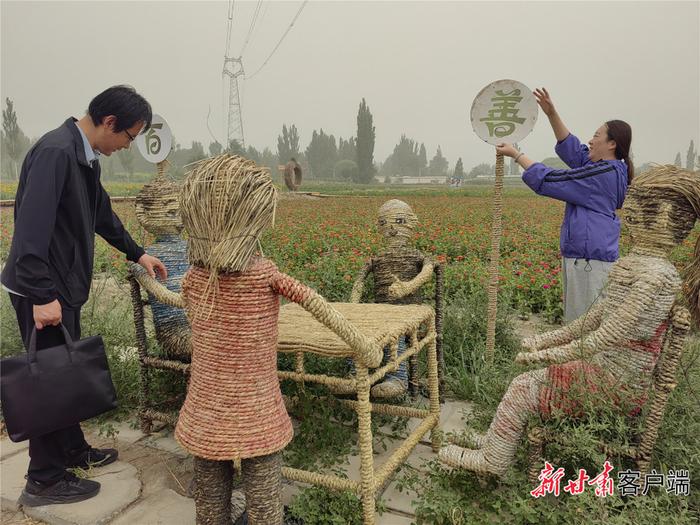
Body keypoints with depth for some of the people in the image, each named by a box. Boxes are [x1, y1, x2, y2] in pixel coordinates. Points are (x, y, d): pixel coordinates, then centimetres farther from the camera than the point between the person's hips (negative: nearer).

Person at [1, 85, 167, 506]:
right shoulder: (55, 151, -21)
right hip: (43, 293, -9)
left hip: (64, 286, 9)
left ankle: (74, 450, 36)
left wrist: (137, 254, 28)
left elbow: (102, 214, 23)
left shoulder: (85, 156, 10)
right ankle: (44, 480, 18)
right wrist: (42, 296, -27)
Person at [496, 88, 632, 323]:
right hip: (583, 256, 10)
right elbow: (572, 149, 17)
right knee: (576, 321, 16)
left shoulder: (604, 173, -16)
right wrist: (552, 113, 11)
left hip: (589, 259, -10)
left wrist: (516, 154, -5)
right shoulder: (612, 169, 14)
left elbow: (548, 180, -14)